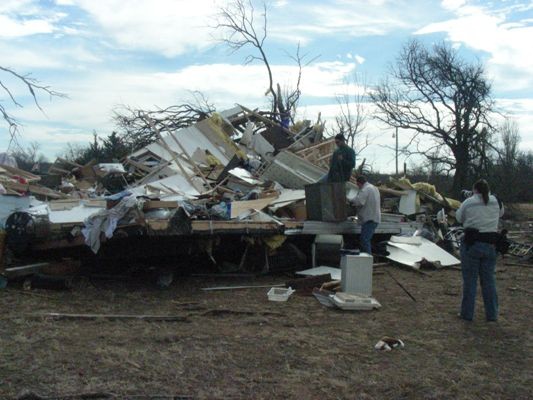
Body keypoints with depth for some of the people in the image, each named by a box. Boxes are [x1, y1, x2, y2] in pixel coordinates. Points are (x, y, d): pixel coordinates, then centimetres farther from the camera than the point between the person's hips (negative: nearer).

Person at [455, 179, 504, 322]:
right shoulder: (496, 202, 1)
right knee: (489, 279, 12)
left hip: (472, 244, -3)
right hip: (490, 244, 3)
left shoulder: (468, 202, -8)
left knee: (469, 279, 6)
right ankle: (492, 314, 18)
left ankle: (467, 313, 11)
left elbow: (459, 218, 2)